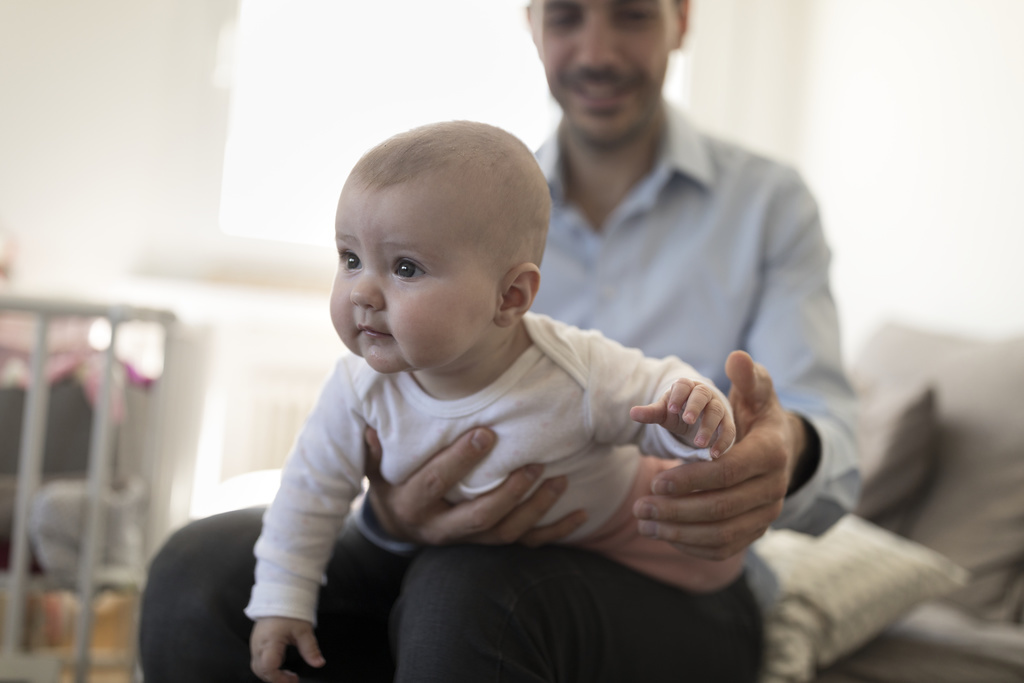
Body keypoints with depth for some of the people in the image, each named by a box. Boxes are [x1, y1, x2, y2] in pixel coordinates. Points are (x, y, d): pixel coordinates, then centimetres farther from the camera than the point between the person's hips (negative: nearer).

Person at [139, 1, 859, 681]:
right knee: (199, 567, -22)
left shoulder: (768, 203, 5)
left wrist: (787, 456, -33)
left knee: (466, 592, -38)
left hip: (679, 580, -3)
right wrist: (394, 511, -26)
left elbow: (833, 456, -6)